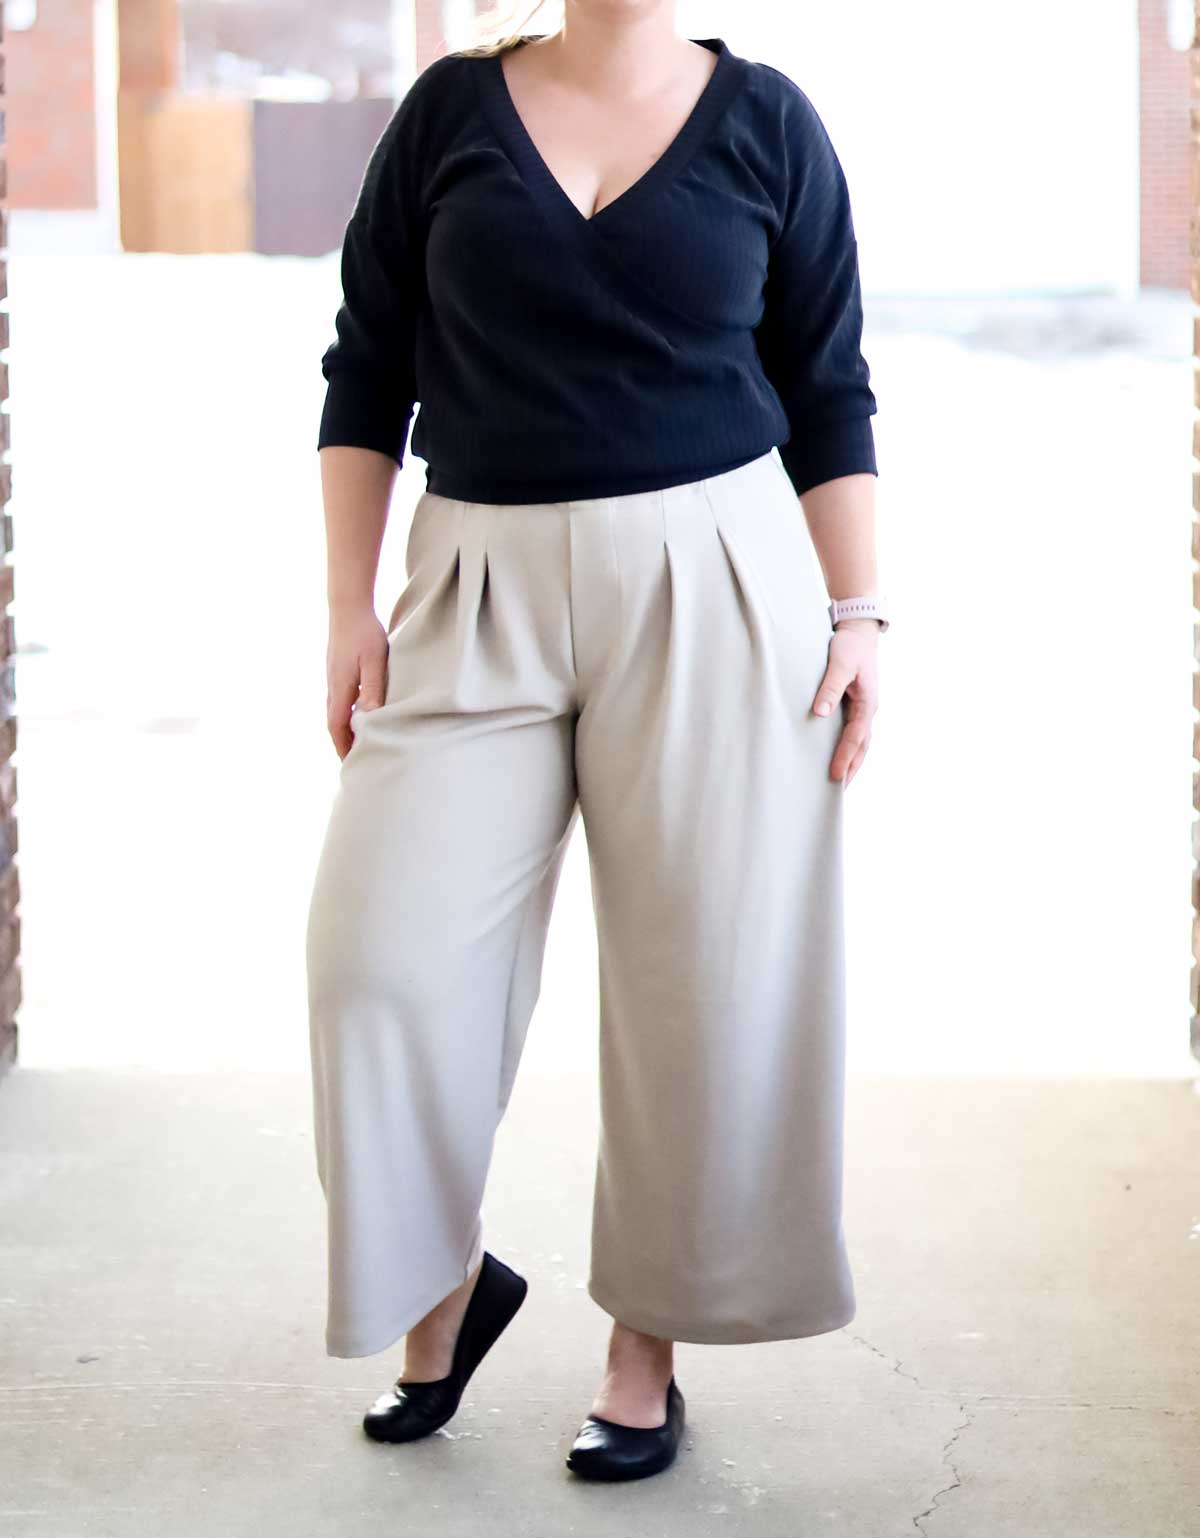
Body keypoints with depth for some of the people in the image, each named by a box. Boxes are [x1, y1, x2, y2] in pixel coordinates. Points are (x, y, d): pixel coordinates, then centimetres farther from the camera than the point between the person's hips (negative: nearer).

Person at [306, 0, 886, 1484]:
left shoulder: (767, 121, 4)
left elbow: (829, 396, 7)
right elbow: (366, 373, 7)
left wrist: (856, 613, -1)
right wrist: (350, 605, 0)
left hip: (713, 591, 0)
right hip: (481, 596, 1)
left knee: (704, 970, 2)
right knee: (386, 949, -7)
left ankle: (648, 1342, 19)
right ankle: (440, 1285, 18)